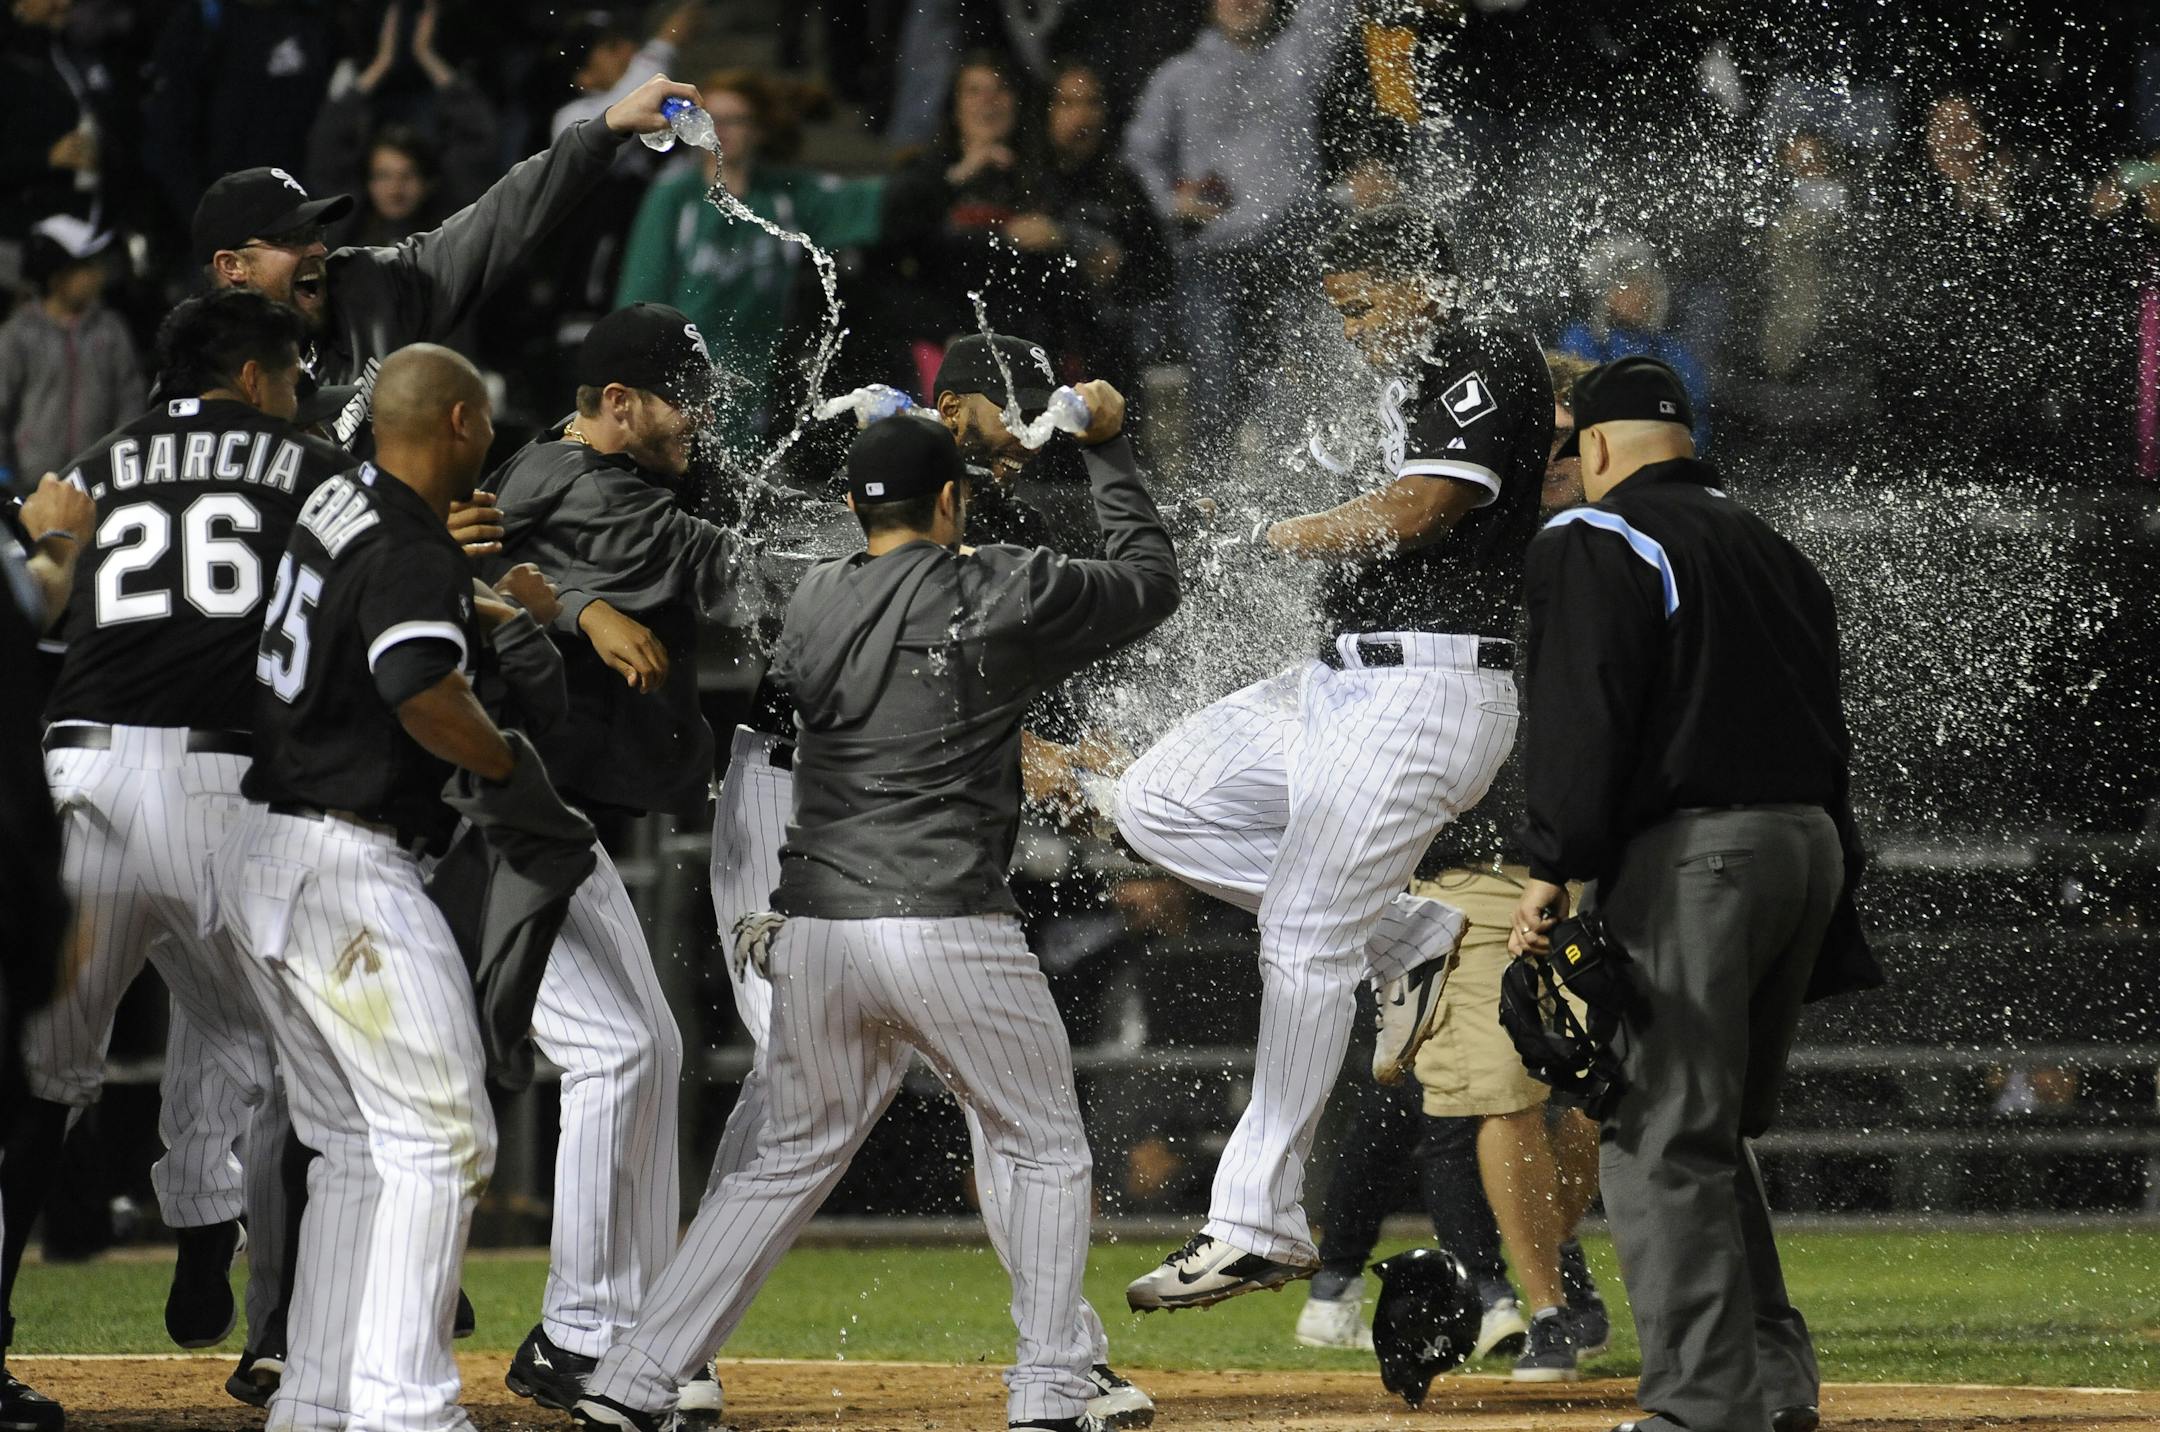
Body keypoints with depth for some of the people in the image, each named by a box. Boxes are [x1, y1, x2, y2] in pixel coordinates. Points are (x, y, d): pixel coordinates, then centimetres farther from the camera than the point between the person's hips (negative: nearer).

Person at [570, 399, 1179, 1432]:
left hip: (815, 927, 5)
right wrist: (1105, 450, 22)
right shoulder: (1000, 594, -2)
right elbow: (1150, 581, 11)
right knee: (1047, 1153, 13)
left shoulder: (810, 609, 10)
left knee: (792, 1160, 16)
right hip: (949, 931, -5)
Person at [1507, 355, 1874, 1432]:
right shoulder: (1769, 547, 21)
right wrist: (1831, 923, 22)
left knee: (1660, 1140, -6)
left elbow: (1581, 717, -14)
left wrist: (1550, 870, -14)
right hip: (1811, 843, 8)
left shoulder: (1595, 542, -3)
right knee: (1712, 1130, 19)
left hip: (1691, 852, -8)